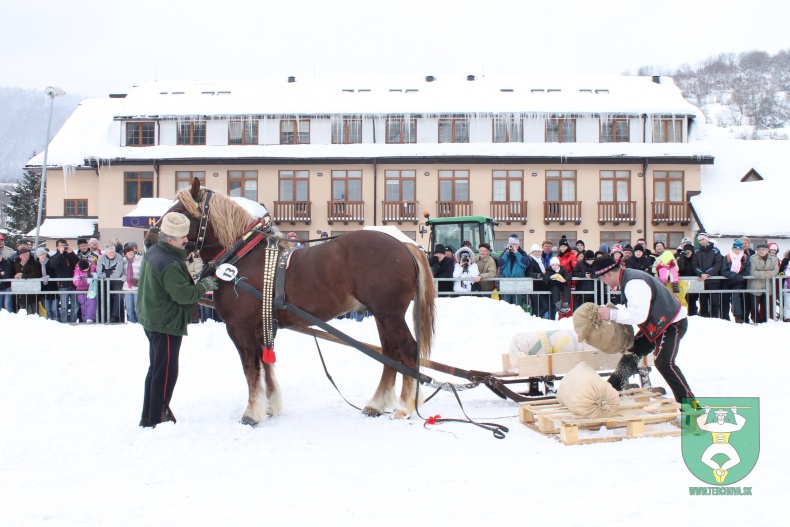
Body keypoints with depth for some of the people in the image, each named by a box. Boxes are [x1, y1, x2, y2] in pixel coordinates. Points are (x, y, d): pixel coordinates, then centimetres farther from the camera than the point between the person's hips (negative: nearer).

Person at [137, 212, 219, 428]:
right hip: (166, 323, -11)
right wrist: (204, 286, -11)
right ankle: (156, 419, 7)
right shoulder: (170, 265, -25)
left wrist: (195, 282, 11)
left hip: (151, 319, 11)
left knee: (157, 369, 20)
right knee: (166, 372, 0)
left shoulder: (152, 253, 6)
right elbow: (183, 294, -25)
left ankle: (148, 417, 29)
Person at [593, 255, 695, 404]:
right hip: (657, 323, 11)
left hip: (673, 323, -11)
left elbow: (638, 315, -35)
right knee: (632, 352, 14)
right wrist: (612, 309, 4)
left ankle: (688, 401, -12)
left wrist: (612, 314, -34)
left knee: (663, 362, -21)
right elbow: (632, 307, 16)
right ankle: (613, 387, 25)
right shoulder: (628, 276, 3)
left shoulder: (634, 283, -28)